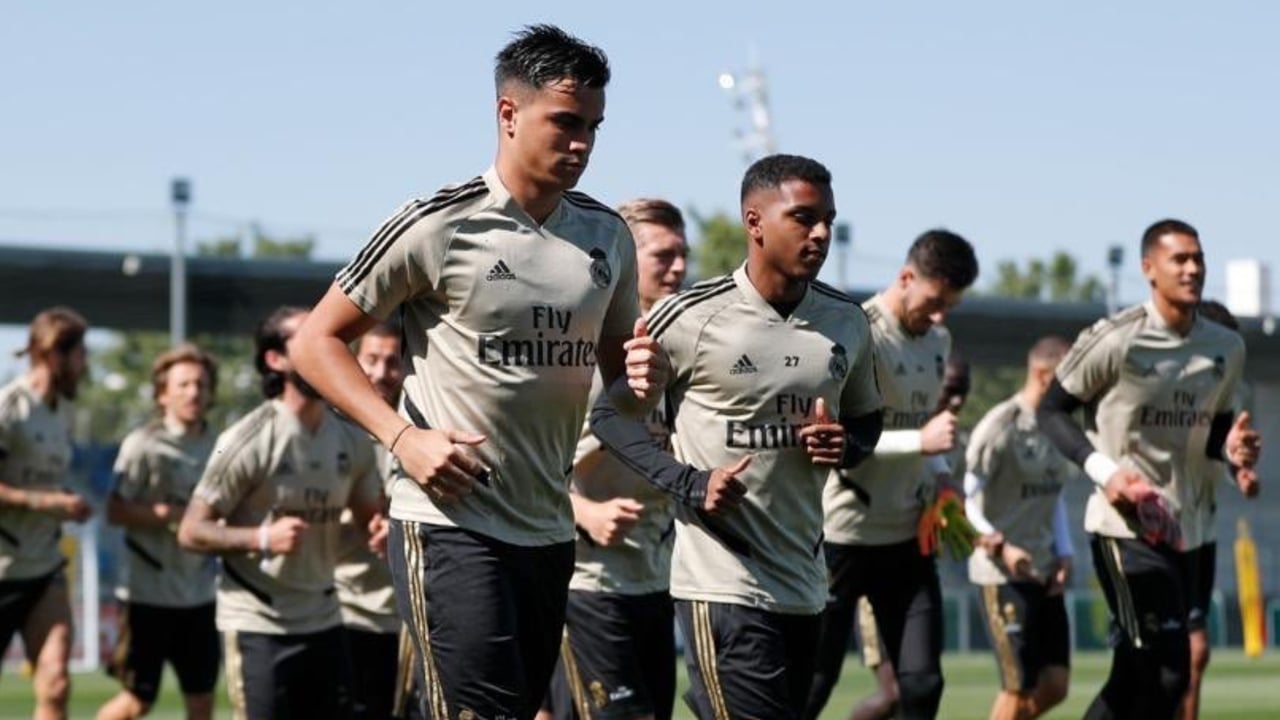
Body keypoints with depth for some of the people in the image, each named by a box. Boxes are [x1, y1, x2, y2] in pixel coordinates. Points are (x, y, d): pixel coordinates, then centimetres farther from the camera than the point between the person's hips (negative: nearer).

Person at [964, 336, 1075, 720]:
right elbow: (964, 500, -15)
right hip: (1003, 574, -7)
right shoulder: (1002, 425, -13)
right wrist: (999, 546, -25)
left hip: (1044, 573, 8)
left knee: (1054, 686, 4)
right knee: (1020, 688, -6)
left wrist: (1063, 553, 7)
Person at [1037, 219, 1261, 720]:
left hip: (1178, 527, 7)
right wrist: (1102, 469, -18)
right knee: (1167, 671, -14)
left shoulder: (1226, 349, 7)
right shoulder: (1114, 341, -12)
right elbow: (1051, 410, -4)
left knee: (1134, 676, 13)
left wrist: (1231, 449, -4)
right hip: (1123, 525, -7)